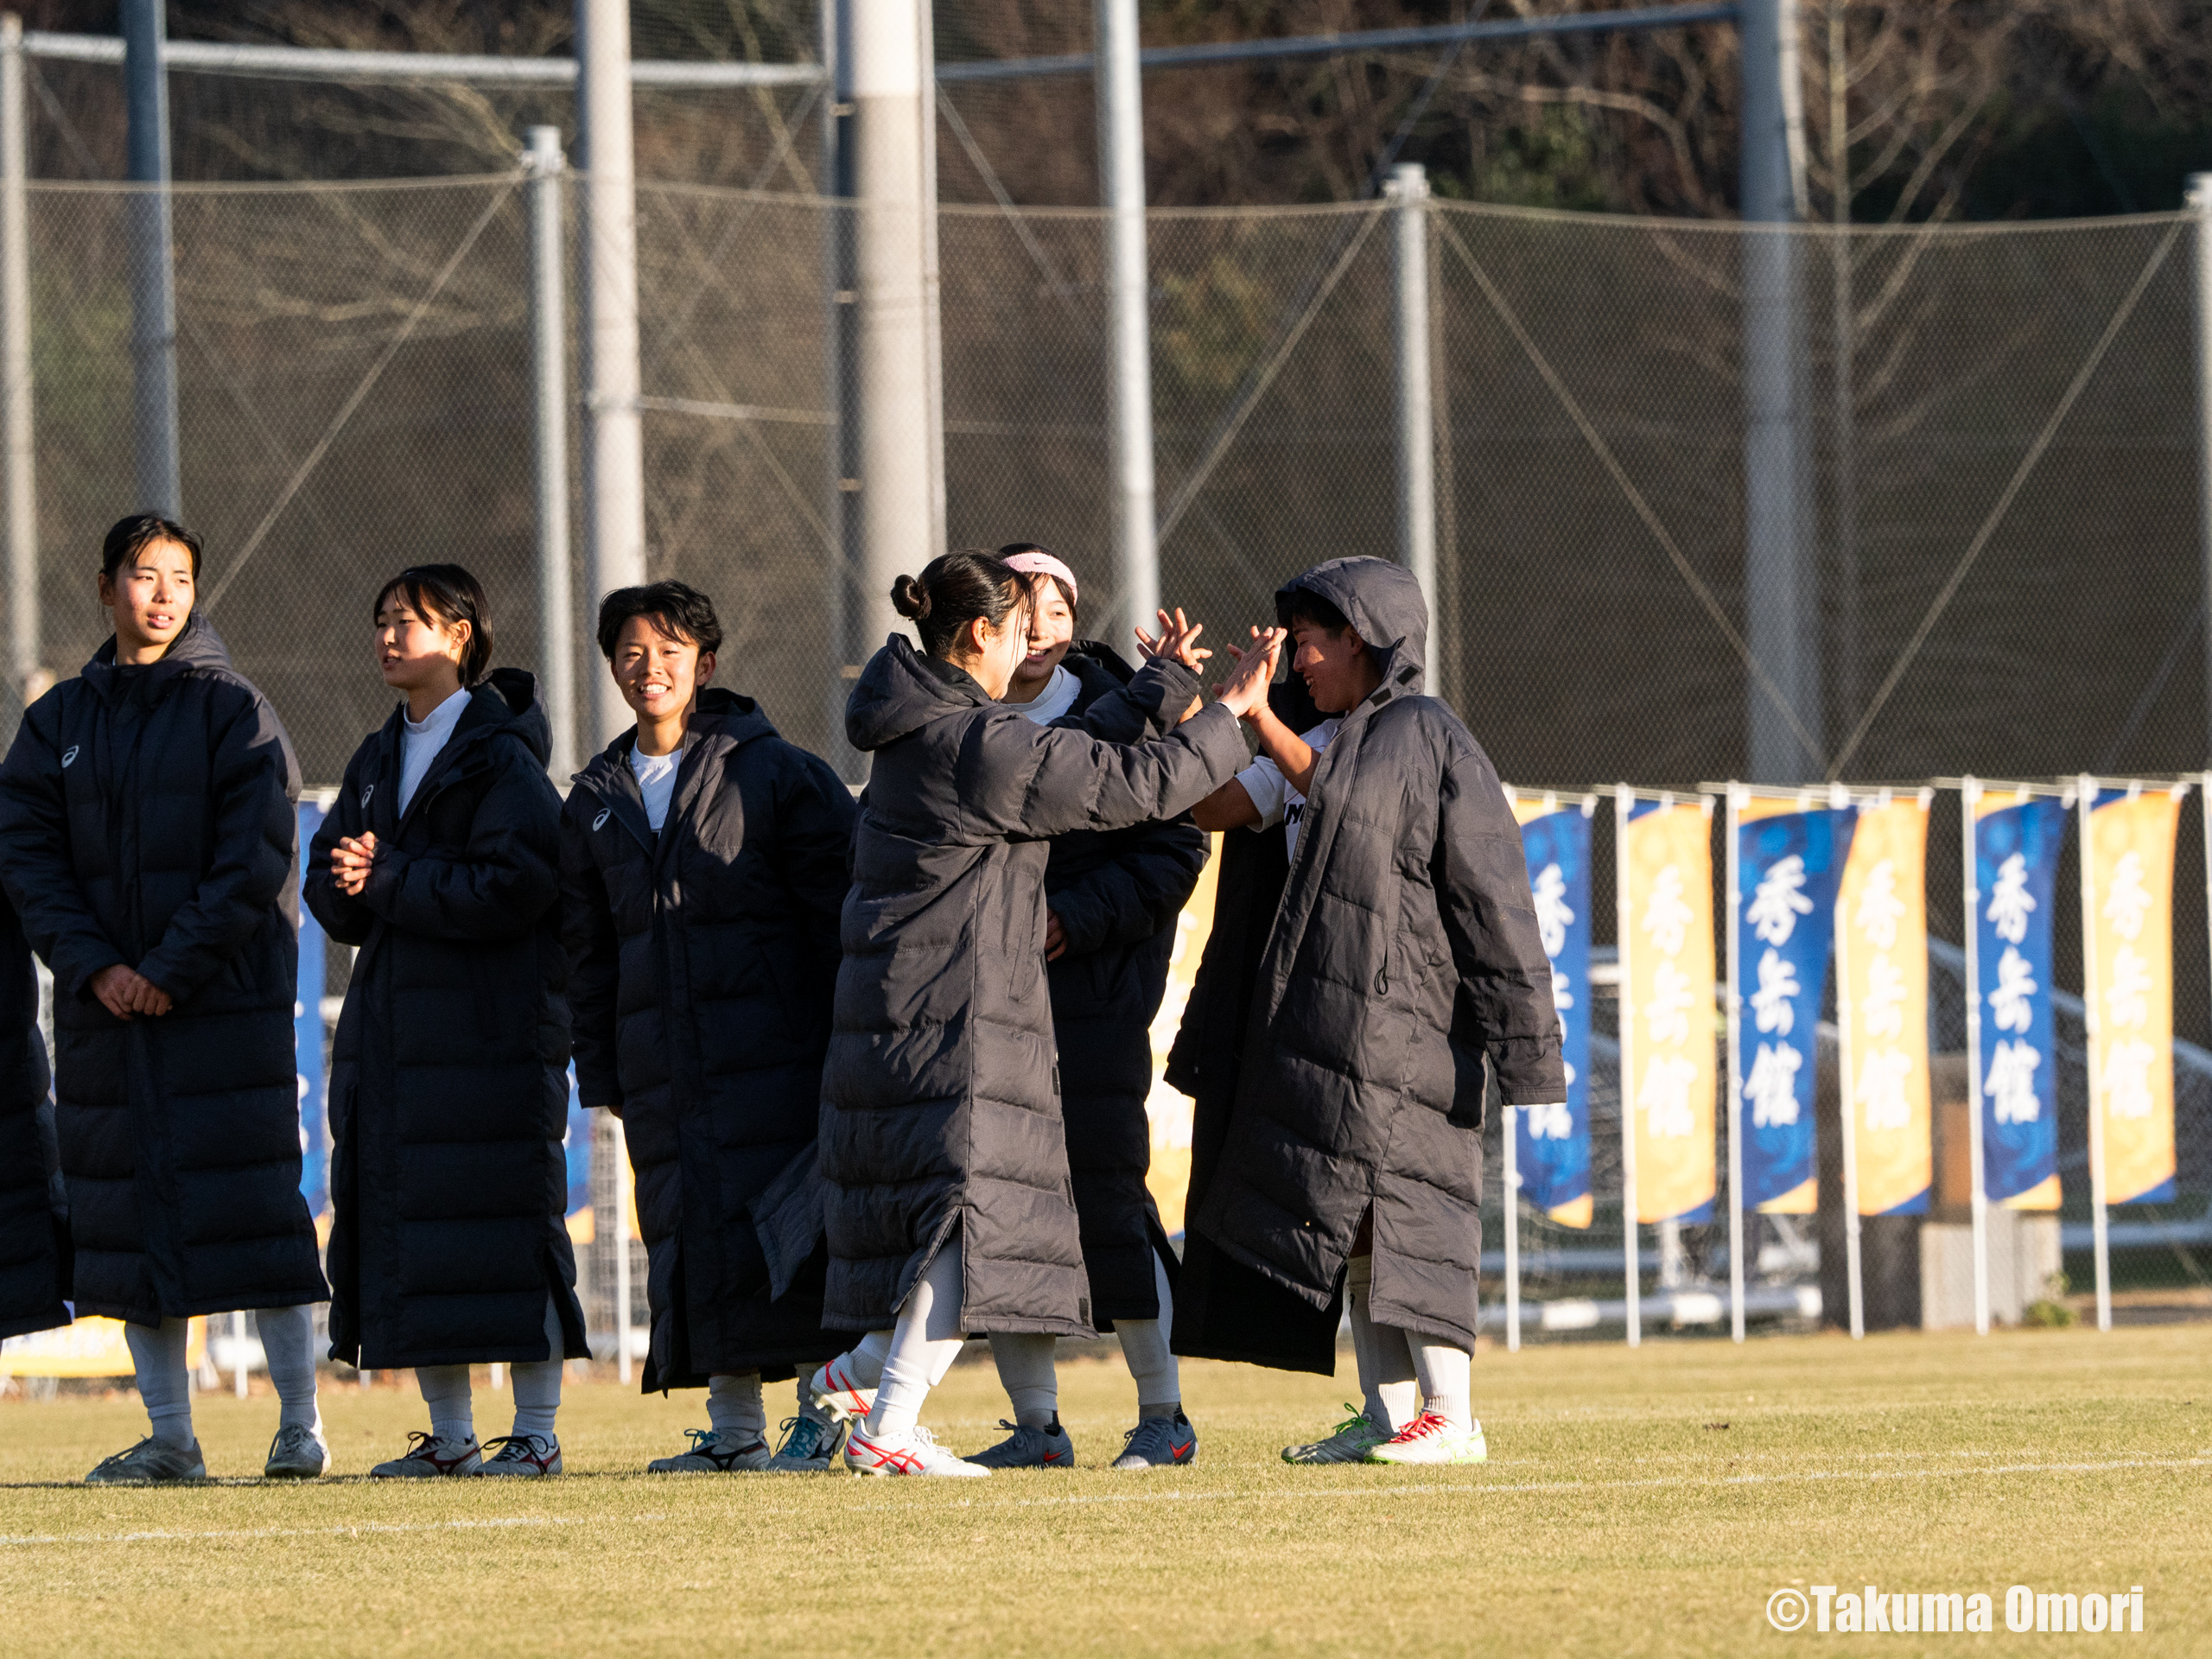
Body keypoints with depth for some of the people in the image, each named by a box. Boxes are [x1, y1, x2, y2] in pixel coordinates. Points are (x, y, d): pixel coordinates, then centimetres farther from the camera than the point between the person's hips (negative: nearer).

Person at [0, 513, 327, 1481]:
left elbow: (255, 860, -7)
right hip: (105, 1006, 4)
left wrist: (174, 970, -13)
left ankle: (300, 1426, -5)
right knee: (131, 1216, 3)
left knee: (252, 1203, -8)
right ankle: (170, 1437, 8)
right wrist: (96, 967, -10)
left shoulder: (232, 711, 0)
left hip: (225, 1003, -4)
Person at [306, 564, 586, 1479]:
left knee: (508, 1223, -7)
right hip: (392, 1021, 7)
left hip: (493, 1025, -7)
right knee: (404, 1224, 5)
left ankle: (537, 1434, -3)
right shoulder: (378, 760, 18)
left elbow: (514, 885, -17)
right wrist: (349, 881, -10)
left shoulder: (502, 755, -6)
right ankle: (449, 1437, 11)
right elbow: (328, 886, 14)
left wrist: (389, 882, -14)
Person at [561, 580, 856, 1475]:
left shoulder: (776, 772, -1)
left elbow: (836, 906, -1)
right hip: (660, 1059, 5)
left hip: (771, 1054, -5)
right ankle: (734, 1428, 6)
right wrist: (599, 1070, 14)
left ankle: (822, 1411, -4)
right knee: (688, 1229, 1)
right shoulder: (595, 802, 14)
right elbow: (585, 948, 20)